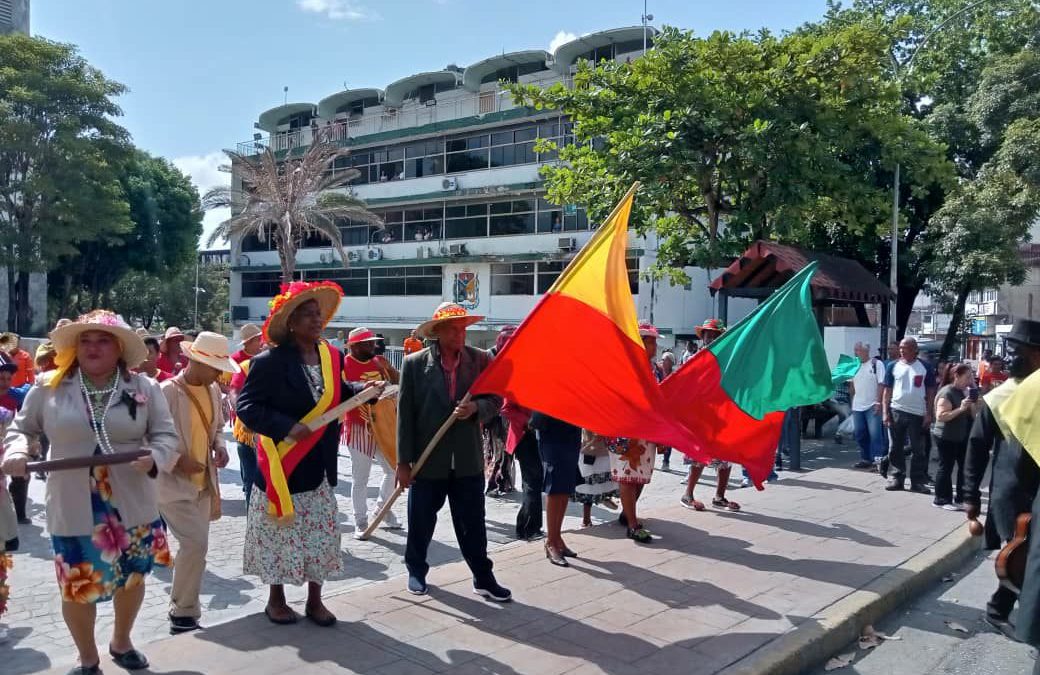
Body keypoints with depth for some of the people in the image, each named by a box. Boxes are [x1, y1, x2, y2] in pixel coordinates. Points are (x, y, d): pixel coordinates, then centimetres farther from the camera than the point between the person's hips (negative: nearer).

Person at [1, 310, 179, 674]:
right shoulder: (49, 387, 0)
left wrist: (155, 457, -22)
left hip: (130, 504, 1)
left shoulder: (144, 388, -2)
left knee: (133, 577, 16)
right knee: (78, 585, 6)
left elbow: (166, 435, -1)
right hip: (73, 508, -1)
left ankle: (121, 641, 44)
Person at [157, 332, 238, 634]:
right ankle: (183, 613, 3)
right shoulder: (167, 391, -16)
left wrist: (220, 447, -2)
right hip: (173, 482, -7)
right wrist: (178, 460, -20)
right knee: (196, 543, -14)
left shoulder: (213, 390, 5)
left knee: (196, 546, 12)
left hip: (202, 482, 7)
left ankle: (185, 610, 27)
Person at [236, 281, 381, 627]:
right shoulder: (269, 361, -14)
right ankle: (276, 599, 29)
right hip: (283, 464, -5)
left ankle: (314, 600, 27)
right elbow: (246, 406, -14)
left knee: (321, 536, 11)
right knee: (280, 535, 9)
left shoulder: (332, 356, 2)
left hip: (320, 465, 5)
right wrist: (287, 427, -24)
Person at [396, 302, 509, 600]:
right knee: (420, 522, 13)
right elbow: (405, 414, -5)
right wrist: (403, 461, -6)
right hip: (428, 460, -1)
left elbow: (495, 399, 4)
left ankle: (483, 578, 21)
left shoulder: (481, 359, 0)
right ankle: (416, 571, 34)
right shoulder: (414, 363, -5)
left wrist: (476, 408, -19)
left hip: (468, 460, 1)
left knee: (473, 524, 8)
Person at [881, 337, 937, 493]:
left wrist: (928, 414, -3)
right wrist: (885, 412, -2)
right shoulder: (893, 366, 5)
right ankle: (896, 478, 14)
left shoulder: (925, 368, 3)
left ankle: (917, 482, 10)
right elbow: (887, 391, 6)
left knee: (918, 449, 4)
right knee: (895, 448, 5)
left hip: (917, 414, -1)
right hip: (896, 411, 1)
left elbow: (930, 392, 4)